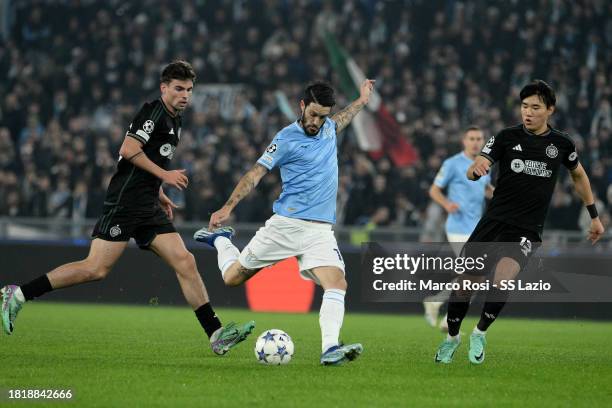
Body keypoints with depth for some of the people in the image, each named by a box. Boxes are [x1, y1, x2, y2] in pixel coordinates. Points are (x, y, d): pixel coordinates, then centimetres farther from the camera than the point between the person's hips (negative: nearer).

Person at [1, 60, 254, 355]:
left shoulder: (173, 121, 20)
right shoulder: (154, 111, -8)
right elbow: (129, 150, -19)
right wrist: (164, 174, -14)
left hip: (148, 209, 9)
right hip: (124, 204, -9)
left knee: (185, 263, -1)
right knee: (96, 269, -14)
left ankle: (216, 334, -3)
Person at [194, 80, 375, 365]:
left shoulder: (328, 128, 11)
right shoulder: (287, 138, -7)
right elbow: (256, 173, -10)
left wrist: (361, 100, 44)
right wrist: (228, 207, -18)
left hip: (320, 231, 4)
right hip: (286, 226, -4)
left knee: (337, 285, -20)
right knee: (233, 277, 6)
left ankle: (330, 349, -30)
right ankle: (219, 239, 38)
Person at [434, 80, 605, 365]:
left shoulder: (561, 144, 1)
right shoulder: (507, 137, -2)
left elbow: (579, 175, 21)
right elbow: (471, 173, -9)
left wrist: (594, 216, 23)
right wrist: (477, 168, -34)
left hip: (527, 230, -1)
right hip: (494, 221, 1)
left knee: (502, 280, -25)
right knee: (467, 283, 3)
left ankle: (480, 333, 0)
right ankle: (451, 338, 29)